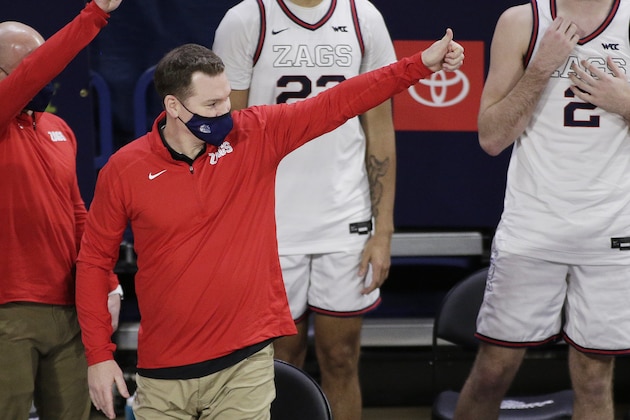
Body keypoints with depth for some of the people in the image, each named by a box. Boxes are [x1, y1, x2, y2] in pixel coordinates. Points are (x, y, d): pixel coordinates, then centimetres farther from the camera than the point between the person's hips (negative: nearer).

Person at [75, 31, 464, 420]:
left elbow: (337, 104, -7)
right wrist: (99, 354, -2)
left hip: (245, 361, 0)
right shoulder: (124, 170, -5)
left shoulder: (257, 135, -4)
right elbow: (95, 260, 2)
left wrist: (420, 65, -15)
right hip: (163, 372, 1)